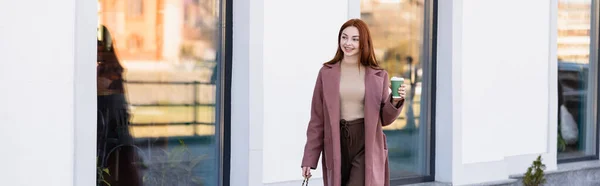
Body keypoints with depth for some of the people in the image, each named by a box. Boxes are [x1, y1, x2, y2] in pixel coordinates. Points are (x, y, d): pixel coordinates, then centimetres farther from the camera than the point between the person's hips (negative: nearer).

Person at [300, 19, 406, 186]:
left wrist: (396, 101, -12)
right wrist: (309, 158, 1)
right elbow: (317, 119, 4)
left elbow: (384, 118, 9)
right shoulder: (326, 73, 5)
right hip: (337, 146, 2)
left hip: (367, 147, -2)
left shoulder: (378, 76, 4)